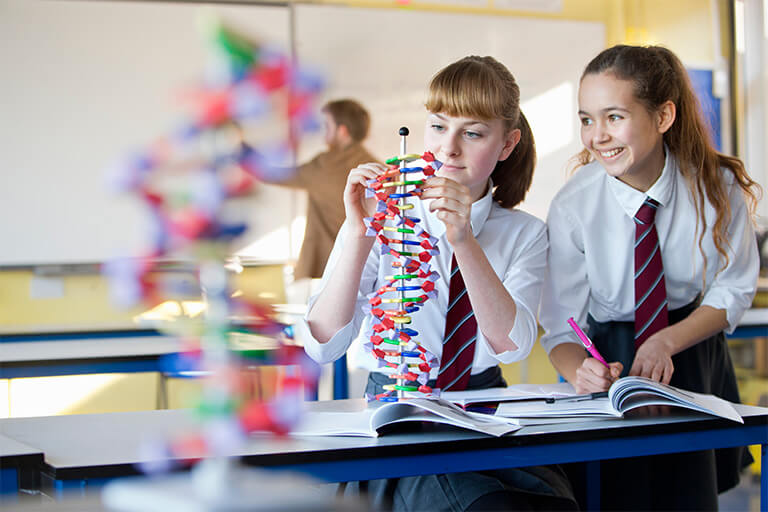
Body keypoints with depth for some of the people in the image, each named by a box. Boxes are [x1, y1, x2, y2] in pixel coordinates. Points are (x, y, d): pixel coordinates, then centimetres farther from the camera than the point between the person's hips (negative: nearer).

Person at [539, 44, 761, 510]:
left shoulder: (718, 186, -18)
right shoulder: (572, 208, -21)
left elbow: (734, 290, -6)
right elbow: (561, 326, -18)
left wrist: (667, 341, -22)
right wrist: (580, 373, -40)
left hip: (695, 357, 1)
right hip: (611, 362, -1)